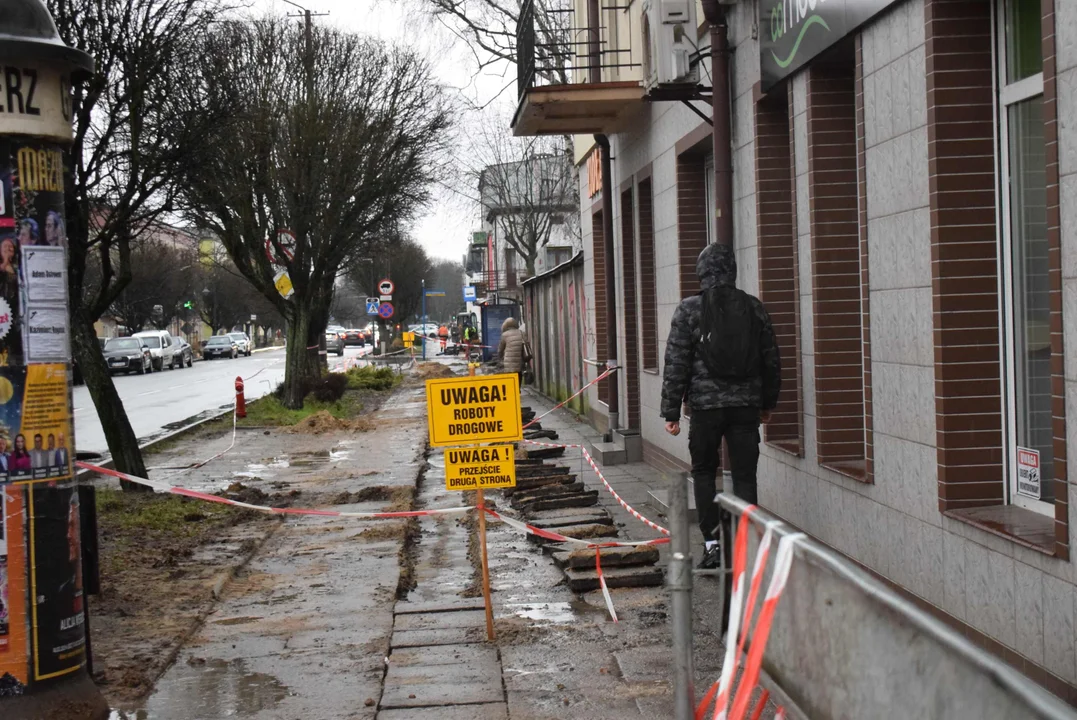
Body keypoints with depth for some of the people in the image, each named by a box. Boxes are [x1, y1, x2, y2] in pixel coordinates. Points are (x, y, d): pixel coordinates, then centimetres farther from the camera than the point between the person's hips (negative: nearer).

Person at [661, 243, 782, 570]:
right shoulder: (754, 308, 5)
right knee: (745, 475, 6)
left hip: (706, 405, -2)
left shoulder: (690, 309, -5)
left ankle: (711, 540, 8)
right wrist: (768, 402, 23)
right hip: (747, 405, 2)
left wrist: (671, 411, -1)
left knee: (704, 471, 14)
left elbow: (676, 364, -6)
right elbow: (772, 359, 12)